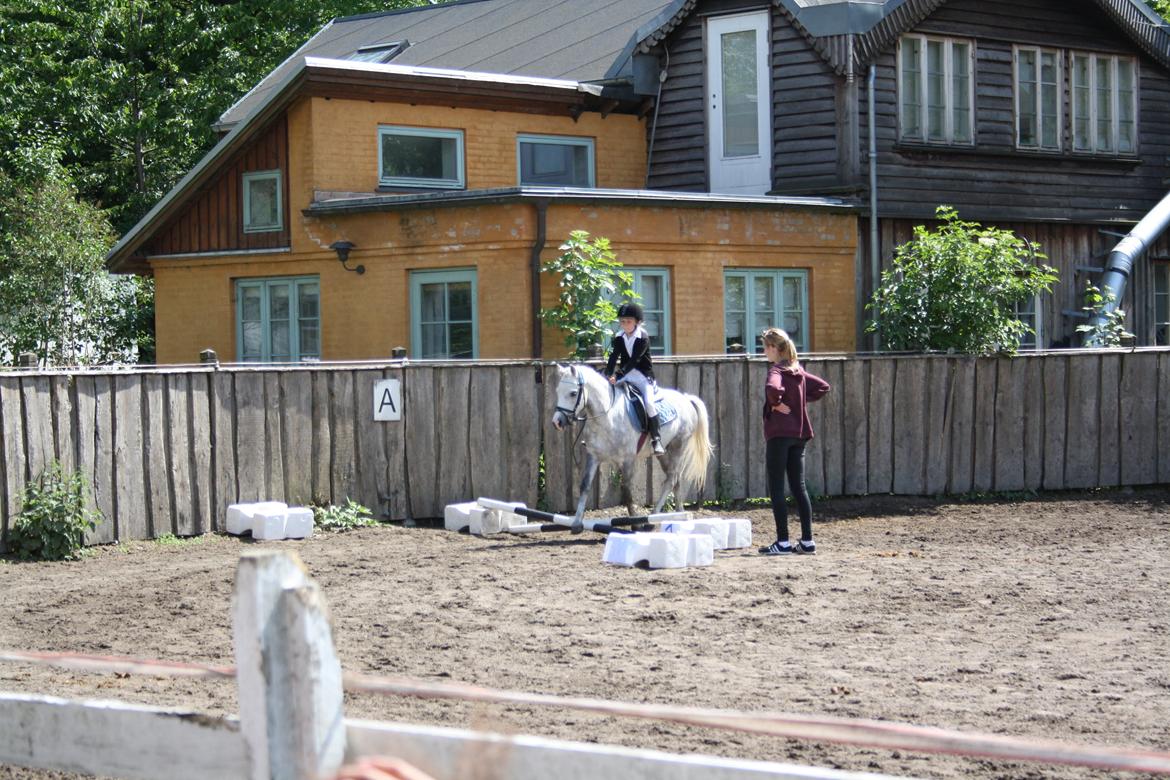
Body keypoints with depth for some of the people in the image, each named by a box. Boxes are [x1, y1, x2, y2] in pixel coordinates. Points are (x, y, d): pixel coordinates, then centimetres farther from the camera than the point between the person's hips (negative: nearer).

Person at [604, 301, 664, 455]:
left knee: (649, 402, -25)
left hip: (643, 375, -6)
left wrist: (618, 376, -32)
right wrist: (608, 376, -21)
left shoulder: (643, 337, -14)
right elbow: (613, 357, -5)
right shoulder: (619, 337, 3)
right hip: (624, 375, 6)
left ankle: (656, 439, -19)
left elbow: (634, 360, -23)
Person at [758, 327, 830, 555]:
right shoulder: (798, 371, 13)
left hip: (779, 434, -8)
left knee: (776, 488, -2)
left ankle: (783, 542, -4)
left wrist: (777, 403, -16)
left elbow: (773, 388, -34)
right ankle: (807, 541, 8)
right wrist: (803, 401, 13)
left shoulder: (776, 370, -12)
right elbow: (823, 387, 22)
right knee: (799, 487, 9)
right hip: (799, 434, 8)